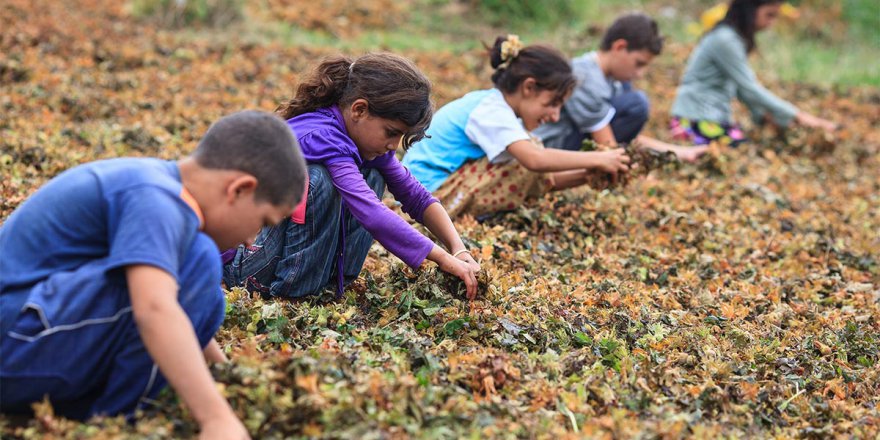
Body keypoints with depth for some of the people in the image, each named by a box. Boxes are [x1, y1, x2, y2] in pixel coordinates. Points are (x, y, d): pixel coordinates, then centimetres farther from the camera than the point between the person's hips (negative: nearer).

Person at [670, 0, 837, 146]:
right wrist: (797, 116, -17)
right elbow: (749, 87, -19)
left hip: (717, 117, 9)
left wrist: (762, 114, -4)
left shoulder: (736, 38, 11)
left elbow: (744, 85, 12)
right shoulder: (724, 40, -18)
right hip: (697, 121, -9)